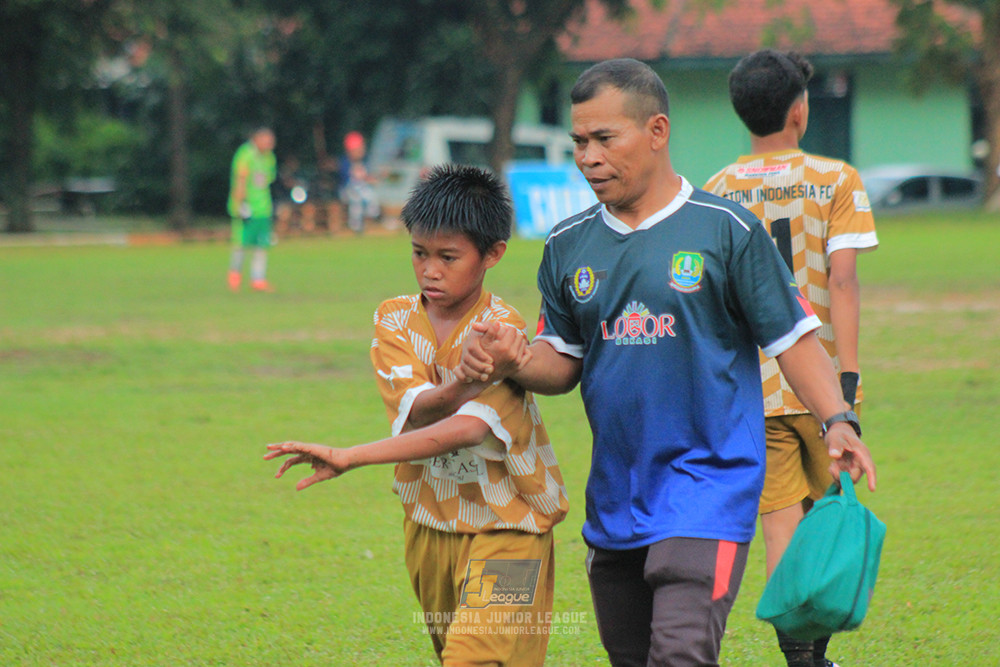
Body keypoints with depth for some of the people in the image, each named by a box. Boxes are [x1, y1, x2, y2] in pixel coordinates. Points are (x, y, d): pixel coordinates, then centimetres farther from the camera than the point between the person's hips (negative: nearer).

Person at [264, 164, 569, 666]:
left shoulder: (503, 330, -16)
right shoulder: (395, 320, -1)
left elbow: (464, 429, -30)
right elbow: (413, 413, -16)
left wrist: (349, 458, -37)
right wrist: (468, 381, -38)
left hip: (504, 530, -6)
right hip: (429, 525, 6)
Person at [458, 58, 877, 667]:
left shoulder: (726, 229, -4)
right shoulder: (569, 246, 10)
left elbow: (794, 338, -2)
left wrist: (838, 420, -16)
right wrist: (511, 366, -5)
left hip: (709, 478, -6)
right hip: (615, 497, 6)